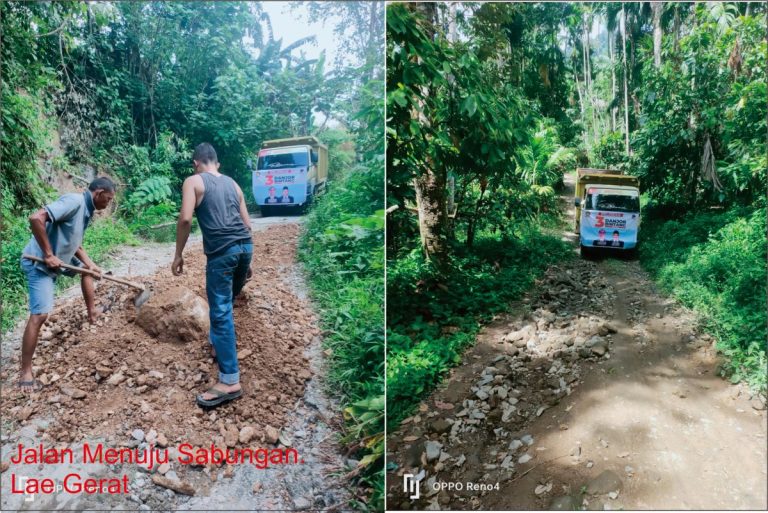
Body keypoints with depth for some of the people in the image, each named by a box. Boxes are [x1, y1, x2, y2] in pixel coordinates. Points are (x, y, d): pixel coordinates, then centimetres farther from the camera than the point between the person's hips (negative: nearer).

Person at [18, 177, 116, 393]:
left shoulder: (86, 210, 8)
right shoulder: (74, 201, -22)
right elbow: (36, 219, -32)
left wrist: (89, 263, 3)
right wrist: (48, 255, -27)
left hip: (58, 257, 10)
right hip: (39, 263, -10)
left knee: (87, 268, 29)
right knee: (40, 314, -12)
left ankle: (91, 312, 43)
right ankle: (26, 373, -5)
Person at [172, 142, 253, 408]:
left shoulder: (193, 181, 8)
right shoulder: (232, 183, 24)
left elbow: (186, 218, -6)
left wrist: (178, 254, 2)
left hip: (222, 251, -6)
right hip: (245, 246, 6)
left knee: (221, 313, -5)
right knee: (224, 304, 26)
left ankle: (230, 381, -7)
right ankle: (220, 343, 45)